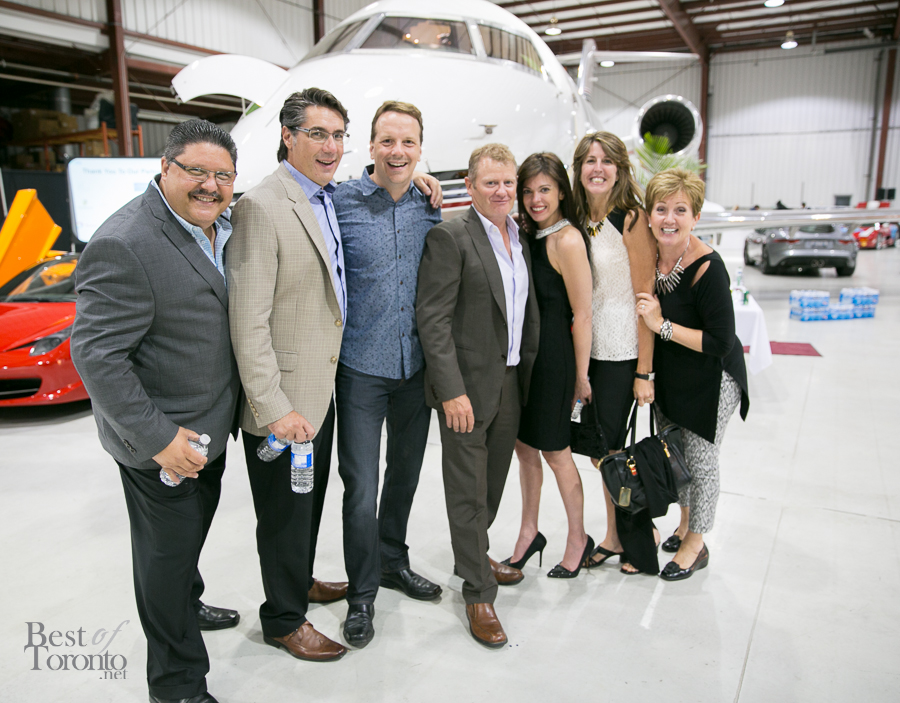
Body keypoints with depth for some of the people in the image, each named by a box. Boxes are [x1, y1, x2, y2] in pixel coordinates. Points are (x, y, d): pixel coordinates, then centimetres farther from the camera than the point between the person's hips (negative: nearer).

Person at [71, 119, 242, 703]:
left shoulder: (223, 226, 1)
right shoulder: (125, 245, -25)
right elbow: (95, 354, -25)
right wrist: (158, 438, -25)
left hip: (210, 428, 8)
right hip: (164, 441, -8)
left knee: (193, 530, 28)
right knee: (168, 552, 9)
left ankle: (187, 605, 55)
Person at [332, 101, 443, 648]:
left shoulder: (430, 207, 5)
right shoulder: (341, 202, -7)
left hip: (416, 364, 4)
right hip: (362, 367, -4)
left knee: (406, 473, 18)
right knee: (361, 485, 1)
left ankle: (393, 561, 39)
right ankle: (363, 591, 21)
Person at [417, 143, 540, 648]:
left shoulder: (520, 237, 10)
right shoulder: (450, 237, -13)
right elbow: (432, 319, -17)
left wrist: (529, 374, 12)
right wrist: (452, 390, -21)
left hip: (512, 383, 7)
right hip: (467, 387, -7)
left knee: (494, 483, 20)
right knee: (468, 490, 5)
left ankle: (475, 555, 43)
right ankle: (479, 592, 20)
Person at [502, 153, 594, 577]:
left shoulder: (567, 240, -16)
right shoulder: (528, 234, 10)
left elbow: (582, 315, -14)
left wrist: (581, 376, -11)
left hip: (553, 358, -8)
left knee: (555, 453, 6)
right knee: (524, 446, 15)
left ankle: (578, 540, 28)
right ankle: (529, 533, 34)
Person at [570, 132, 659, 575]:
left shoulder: (632, 219, -11)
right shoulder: (576, 219, 7)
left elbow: (646, 297, -13)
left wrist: (644, 372, -15)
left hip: (622, 353, -6)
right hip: (586, 349, 6)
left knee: (606, 447, 1)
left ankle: (639, 537, 24)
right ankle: (615, 536, 30)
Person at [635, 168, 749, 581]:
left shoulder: (707, 267, -26)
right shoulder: (651, 256, -6)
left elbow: (720, 342, -25)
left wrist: (663, 326, -25)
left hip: (710, 382, -7)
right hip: (671, 376, 7)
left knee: (700, 460, 8)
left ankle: (696, 545, 30)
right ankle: (684, 525, 44)